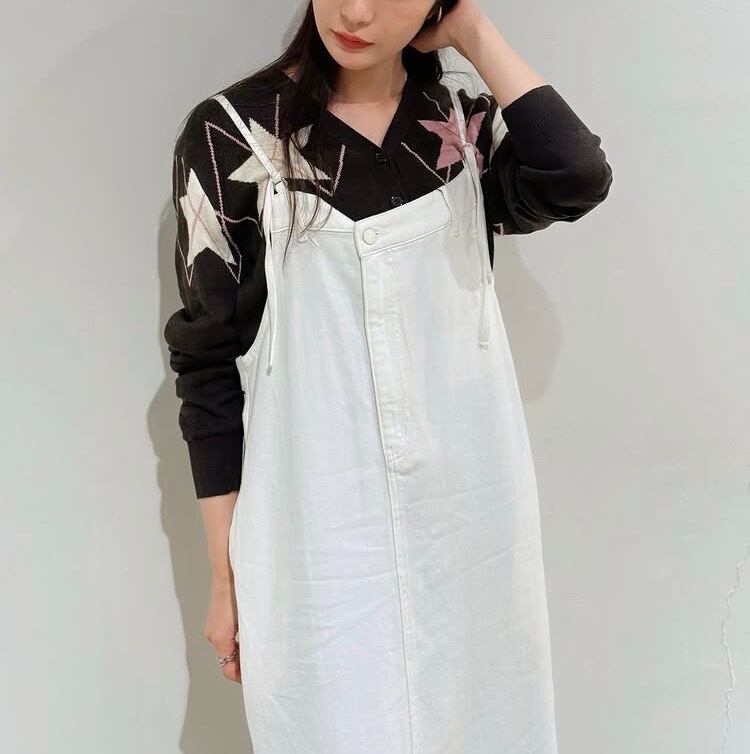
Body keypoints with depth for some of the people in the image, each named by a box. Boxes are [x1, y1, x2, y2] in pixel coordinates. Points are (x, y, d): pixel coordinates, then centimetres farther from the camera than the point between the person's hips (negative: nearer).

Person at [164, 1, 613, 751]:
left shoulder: (467, 128, 6)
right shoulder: (231, 132, -4)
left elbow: (577, 180, -16)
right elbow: (208, 360, -3)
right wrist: (225, 570, -2)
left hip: (469, 522, 4)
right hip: (320, 536, -3)